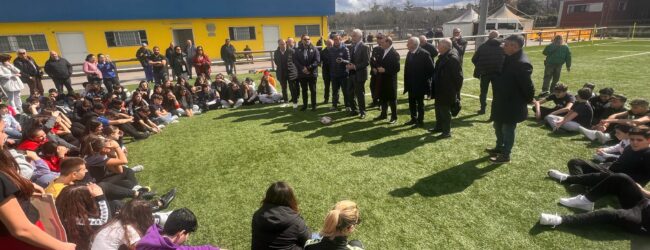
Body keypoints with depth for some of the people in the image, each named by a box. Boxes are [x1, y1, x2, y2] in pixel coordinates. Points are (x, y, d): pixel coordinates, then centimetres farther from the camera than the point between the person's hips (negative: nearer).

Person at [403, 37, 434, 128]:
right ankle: (413, 118, 29)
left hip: (420, 84, -7)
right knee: (411, 102, 15)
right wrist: (407, 81, 7)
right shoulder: (409, 54, 6)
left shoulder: (424, 54, -16)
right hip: (411, 84, 7)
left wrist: (426, 79, -11)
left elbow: (431, 69, -14)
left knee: (420, 103, 4)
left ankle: (420, 121, 16)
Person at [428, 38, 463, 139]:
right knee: (439, 109, 20)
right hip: (439, 90, 10)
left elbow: (458, 76, -20)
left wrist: (456, 91, -15)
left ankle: (447, 131, 13)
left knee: (445, 111, 1)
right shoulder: (443, 56, 8)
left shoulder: (453, 58, -21)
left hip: (447, 92, -9)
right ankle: (439, 127, 36)